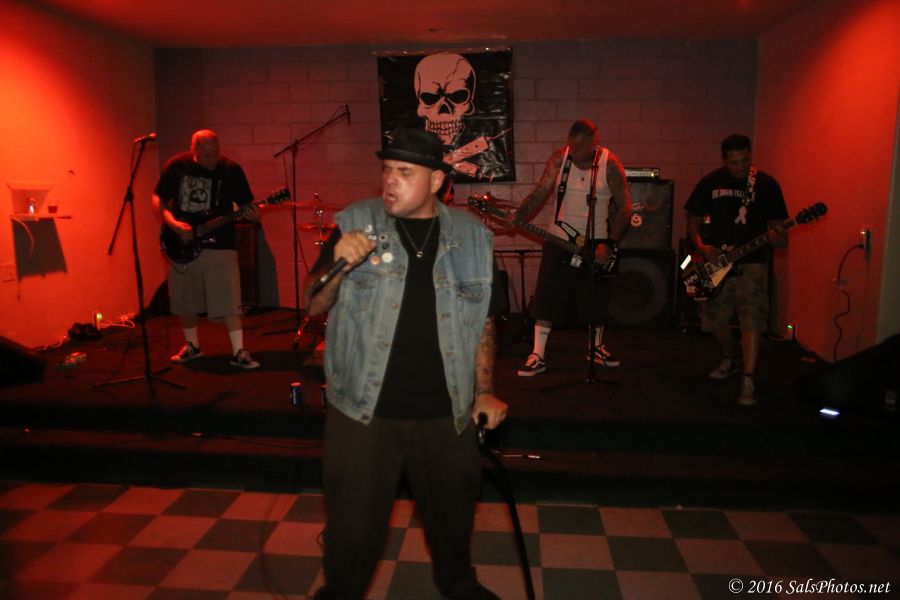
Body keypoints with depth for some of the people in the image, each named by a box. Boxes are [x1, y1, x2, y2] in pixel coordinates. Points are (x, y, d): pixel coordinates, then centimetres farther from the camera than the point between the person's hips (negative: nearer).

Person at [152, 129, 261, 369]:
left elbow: (246, 204, 1)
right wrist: (173, 224, -12)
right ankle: (192, 345, 32)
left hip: (219, 244, -2)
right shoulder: (176, 166, -2)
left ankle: (239, 352, 2)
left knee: (228, 300, -7)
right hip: (182, 244, 3)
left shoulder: (231, 170, -5)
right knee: (184, 299, 13)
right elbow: (158, 199, 5)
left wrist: (252, 213, -23)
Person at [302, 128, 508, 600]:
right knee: (353, 522, 11)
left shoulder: (472, 237, 1)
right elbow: (313, 305, -4)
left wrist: (484, 390, 1)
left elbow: (483, 320, 7)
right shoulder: (356, 224, -4)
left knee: (452, 512, 22)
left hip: (446, 411, 2)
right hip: (363, 408, -2)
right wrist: (338, 265, -23)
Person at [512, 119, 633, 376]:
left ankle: (596, 348, 33)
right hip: (560, 238, 1)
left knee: (595, 299, 12)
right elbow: (539, 192, -7)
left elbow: (624, 208, -7)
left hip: (596, 242, 0)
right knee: (547, 296, -3)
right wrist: (516, 217, -23)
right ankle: (538, 355, 5)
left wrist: (609, 244, -15)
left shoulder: (610, 164, -10)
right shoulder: (559, 158, -6)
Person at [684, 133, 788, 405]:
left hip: (752, 262, -3)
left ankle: (748, 380, -13)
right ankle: (729, 360, 38)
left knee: (752, 319, -15)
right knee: (713, 319, 11)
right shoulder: (710, 182, 2)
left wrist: (778, 238, -24)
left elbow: (777, 224, -1)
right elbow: (693, 220, 9)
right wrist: (701, 246, -7)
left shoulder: (766, 184, -3)